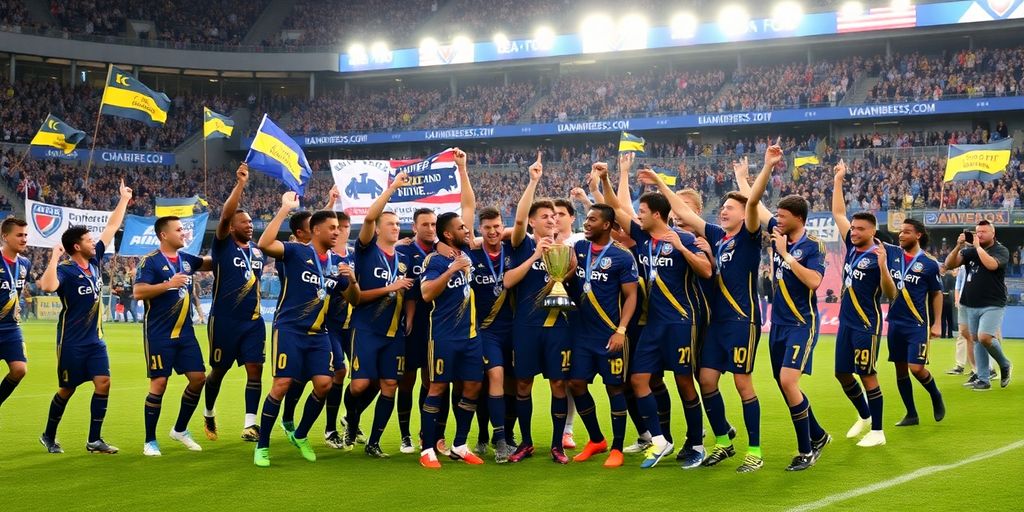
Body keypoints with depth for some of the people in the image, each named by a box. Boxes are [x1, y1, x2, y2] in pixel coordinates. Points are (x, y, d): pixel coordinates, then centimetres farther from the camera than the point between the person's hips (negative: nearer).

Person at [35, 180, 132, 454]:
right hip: (71, 341, -6)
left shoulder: (95, 260, 4)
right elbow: (48, 286, -39)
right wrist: (54, 258, -33)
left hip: (95, 339, 6)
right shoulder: (66, 270, -16)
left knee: (103, 383, -5)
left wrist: (124, 200, 16)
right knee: (67, 390, 5)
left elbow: (111, 228, 12)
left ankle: (94, 440, 2)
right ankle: (49, 436, 26)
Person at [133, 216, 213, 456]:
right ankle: (150, 441, 5)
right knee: (159, 383, -7)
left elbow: (211, 263, 27)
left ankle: (180, 430, 20)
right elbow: (138, 292, -21)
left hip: (185, 332, 6)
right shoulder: (150, 261, -10)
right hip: (159, 334, -6)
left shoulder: (186, 259, 9)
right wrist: (169, 284, -25)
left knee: (198, 378, 1)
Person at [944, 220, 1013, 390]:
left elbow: (991, 264, -23)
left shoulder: (1001, 251, -2)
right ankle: (983, 379, 12)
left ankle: (1004, 365, 8)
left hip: (992, 305, -5)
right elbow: (949, 264, 0)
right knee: (976, 340, 6)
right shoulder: (970, 251, 10)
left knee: (985, 338, -18)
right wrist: (958, 247, -13)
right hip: (971, 305, 5)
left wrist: (978, 246, -14)